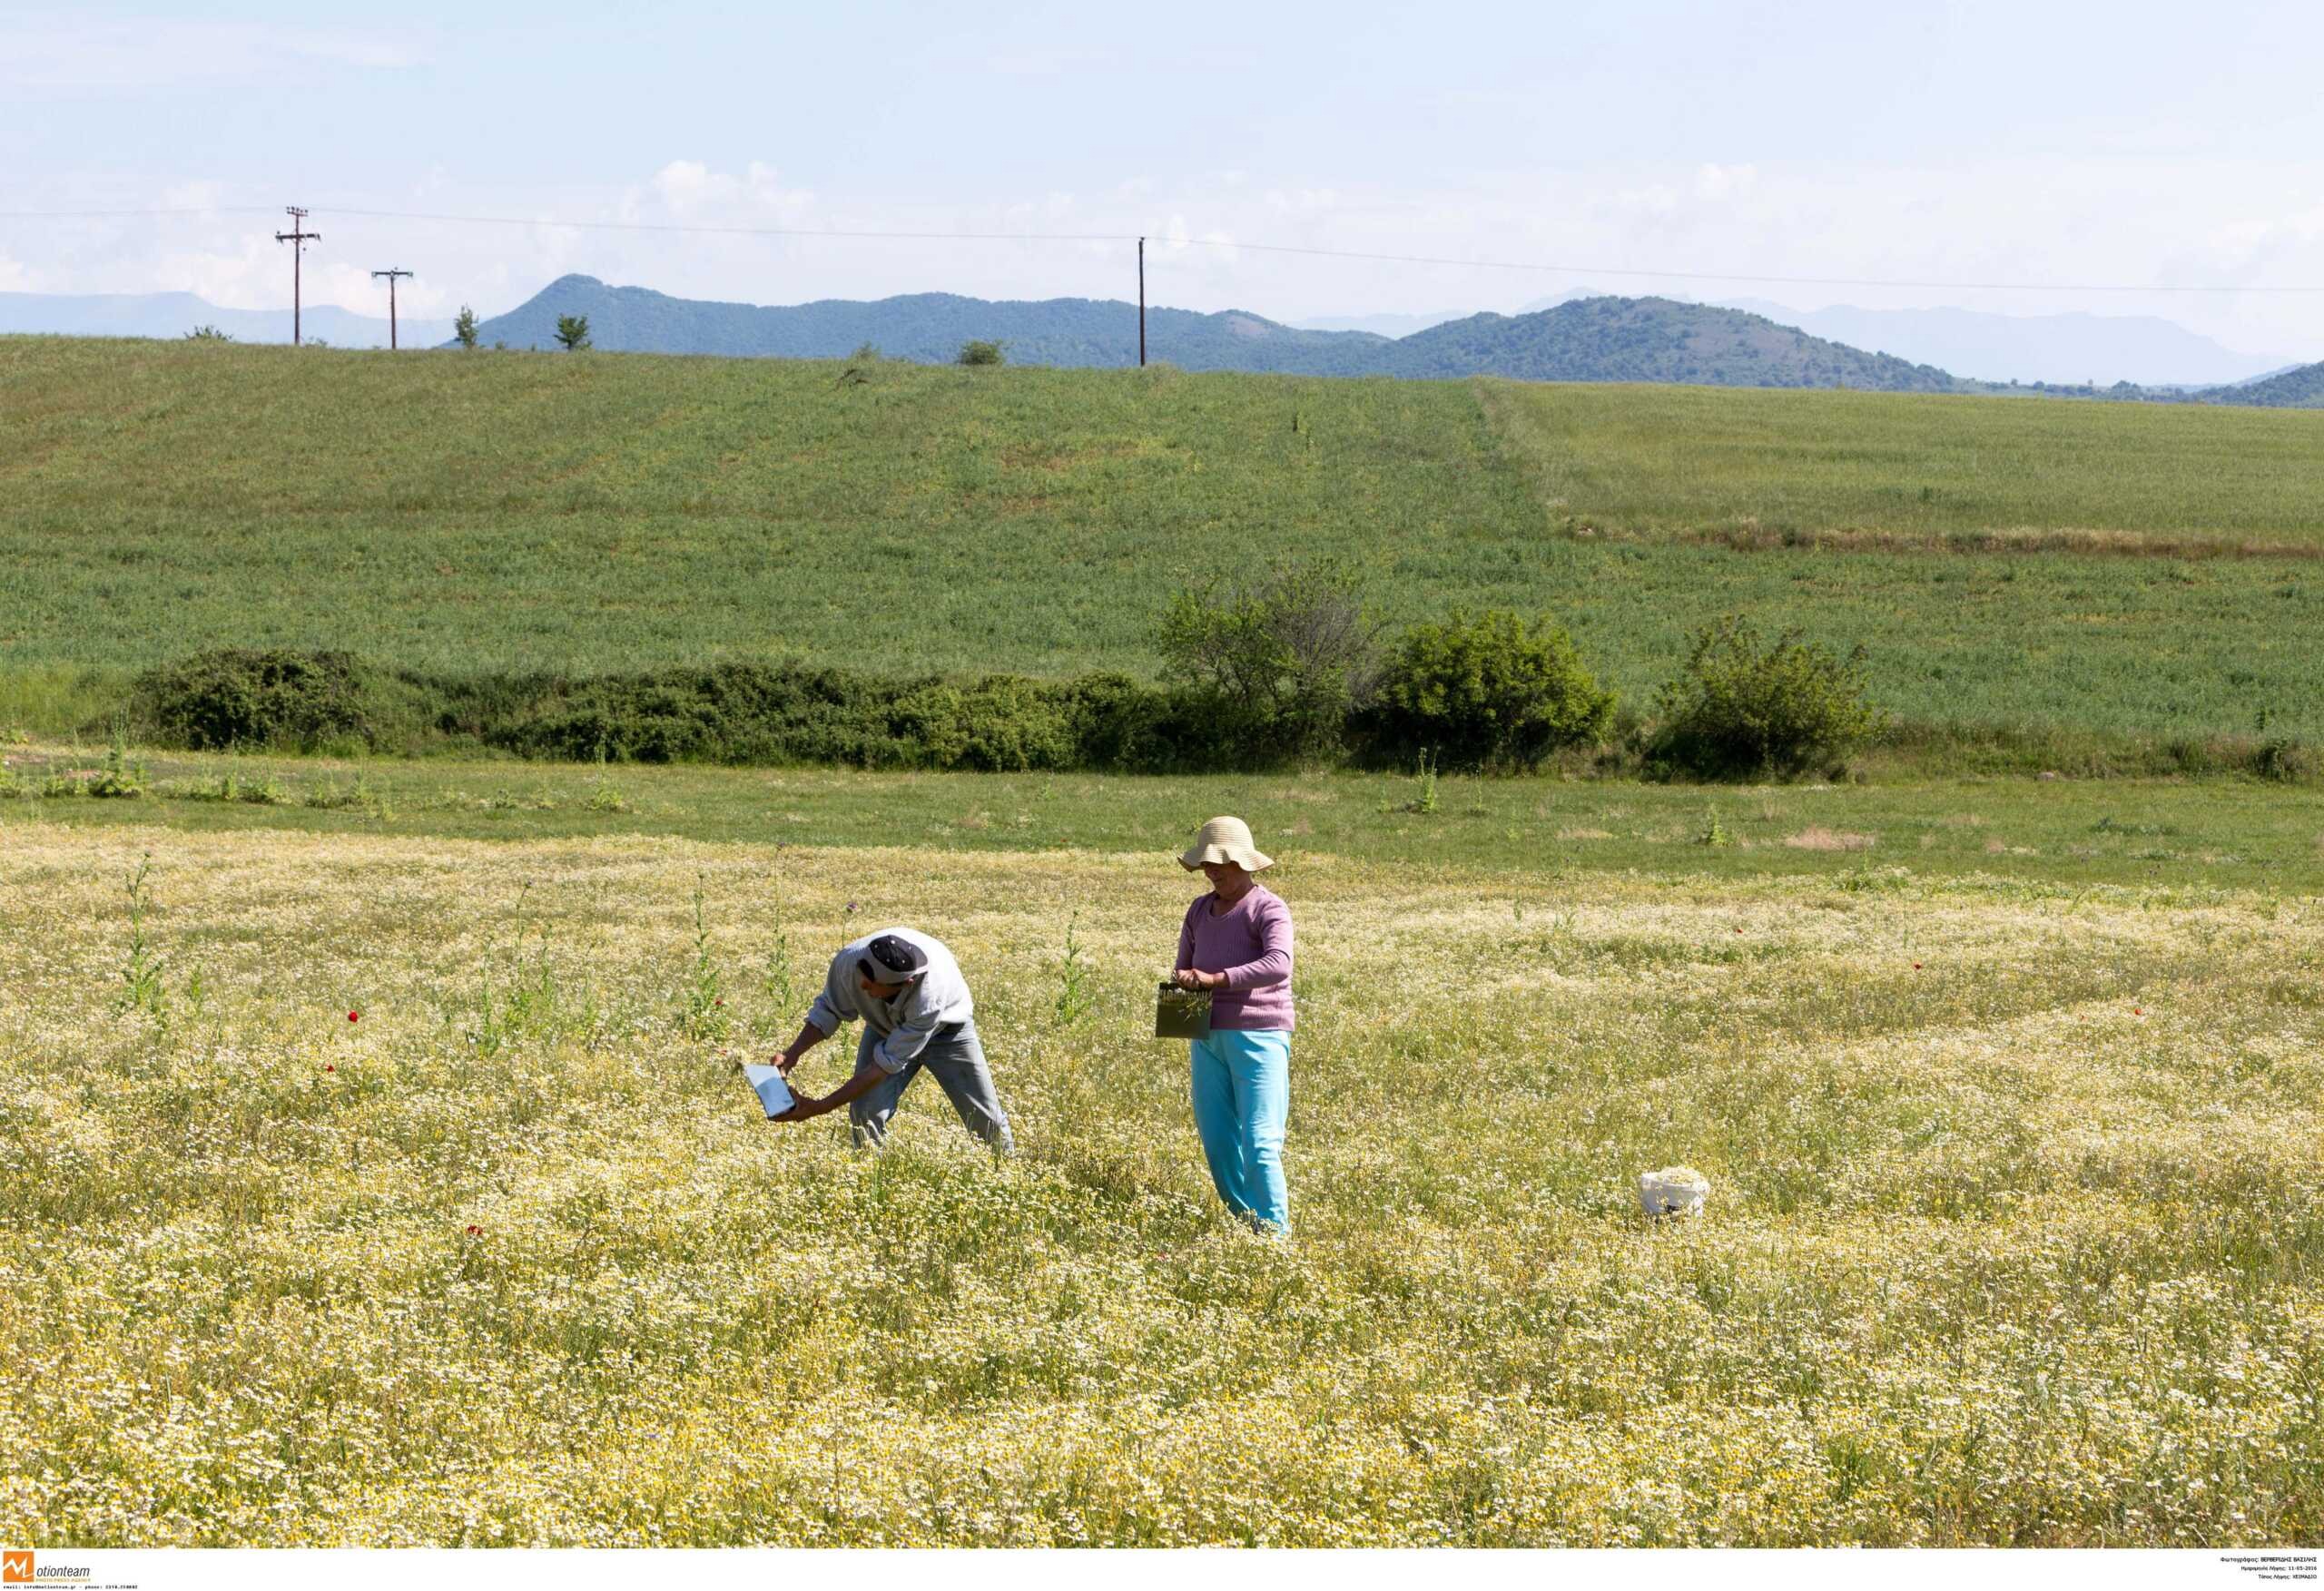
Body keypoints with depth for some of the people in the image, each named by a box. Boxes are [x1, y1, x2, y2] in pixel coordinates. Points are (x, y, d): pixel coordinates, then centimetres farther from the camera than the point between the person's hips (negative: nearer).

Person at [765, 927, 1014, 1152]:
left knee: (985, 1118, 1)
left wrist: (820, 1107, -36)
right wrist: (793, 1053, -28)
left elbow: (886, 1064, -38)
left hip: (946, 1029, -3)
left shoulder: (930, 997, -46)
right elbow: (828, 1010, -13)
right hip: (886, 1027, 3)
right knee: (865, 1113, -15)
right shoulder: (849, 960, -36)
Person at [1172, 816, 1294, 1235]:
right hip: (1209, 1036, 7)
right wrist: (1183, 985, 1)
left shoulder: (1268, 909, -7)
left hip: (1258, 1035, -7)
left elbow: (1279, 964, -23)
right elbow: (1185, 964, 26)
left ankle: (1274, 1230, -9)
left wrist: (1216, 978, -28)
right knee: (1215, 1136, 7)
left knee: (1259, 1140, -12)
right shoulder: (1200, 909, 15)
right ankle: (1242, 1220, 17)